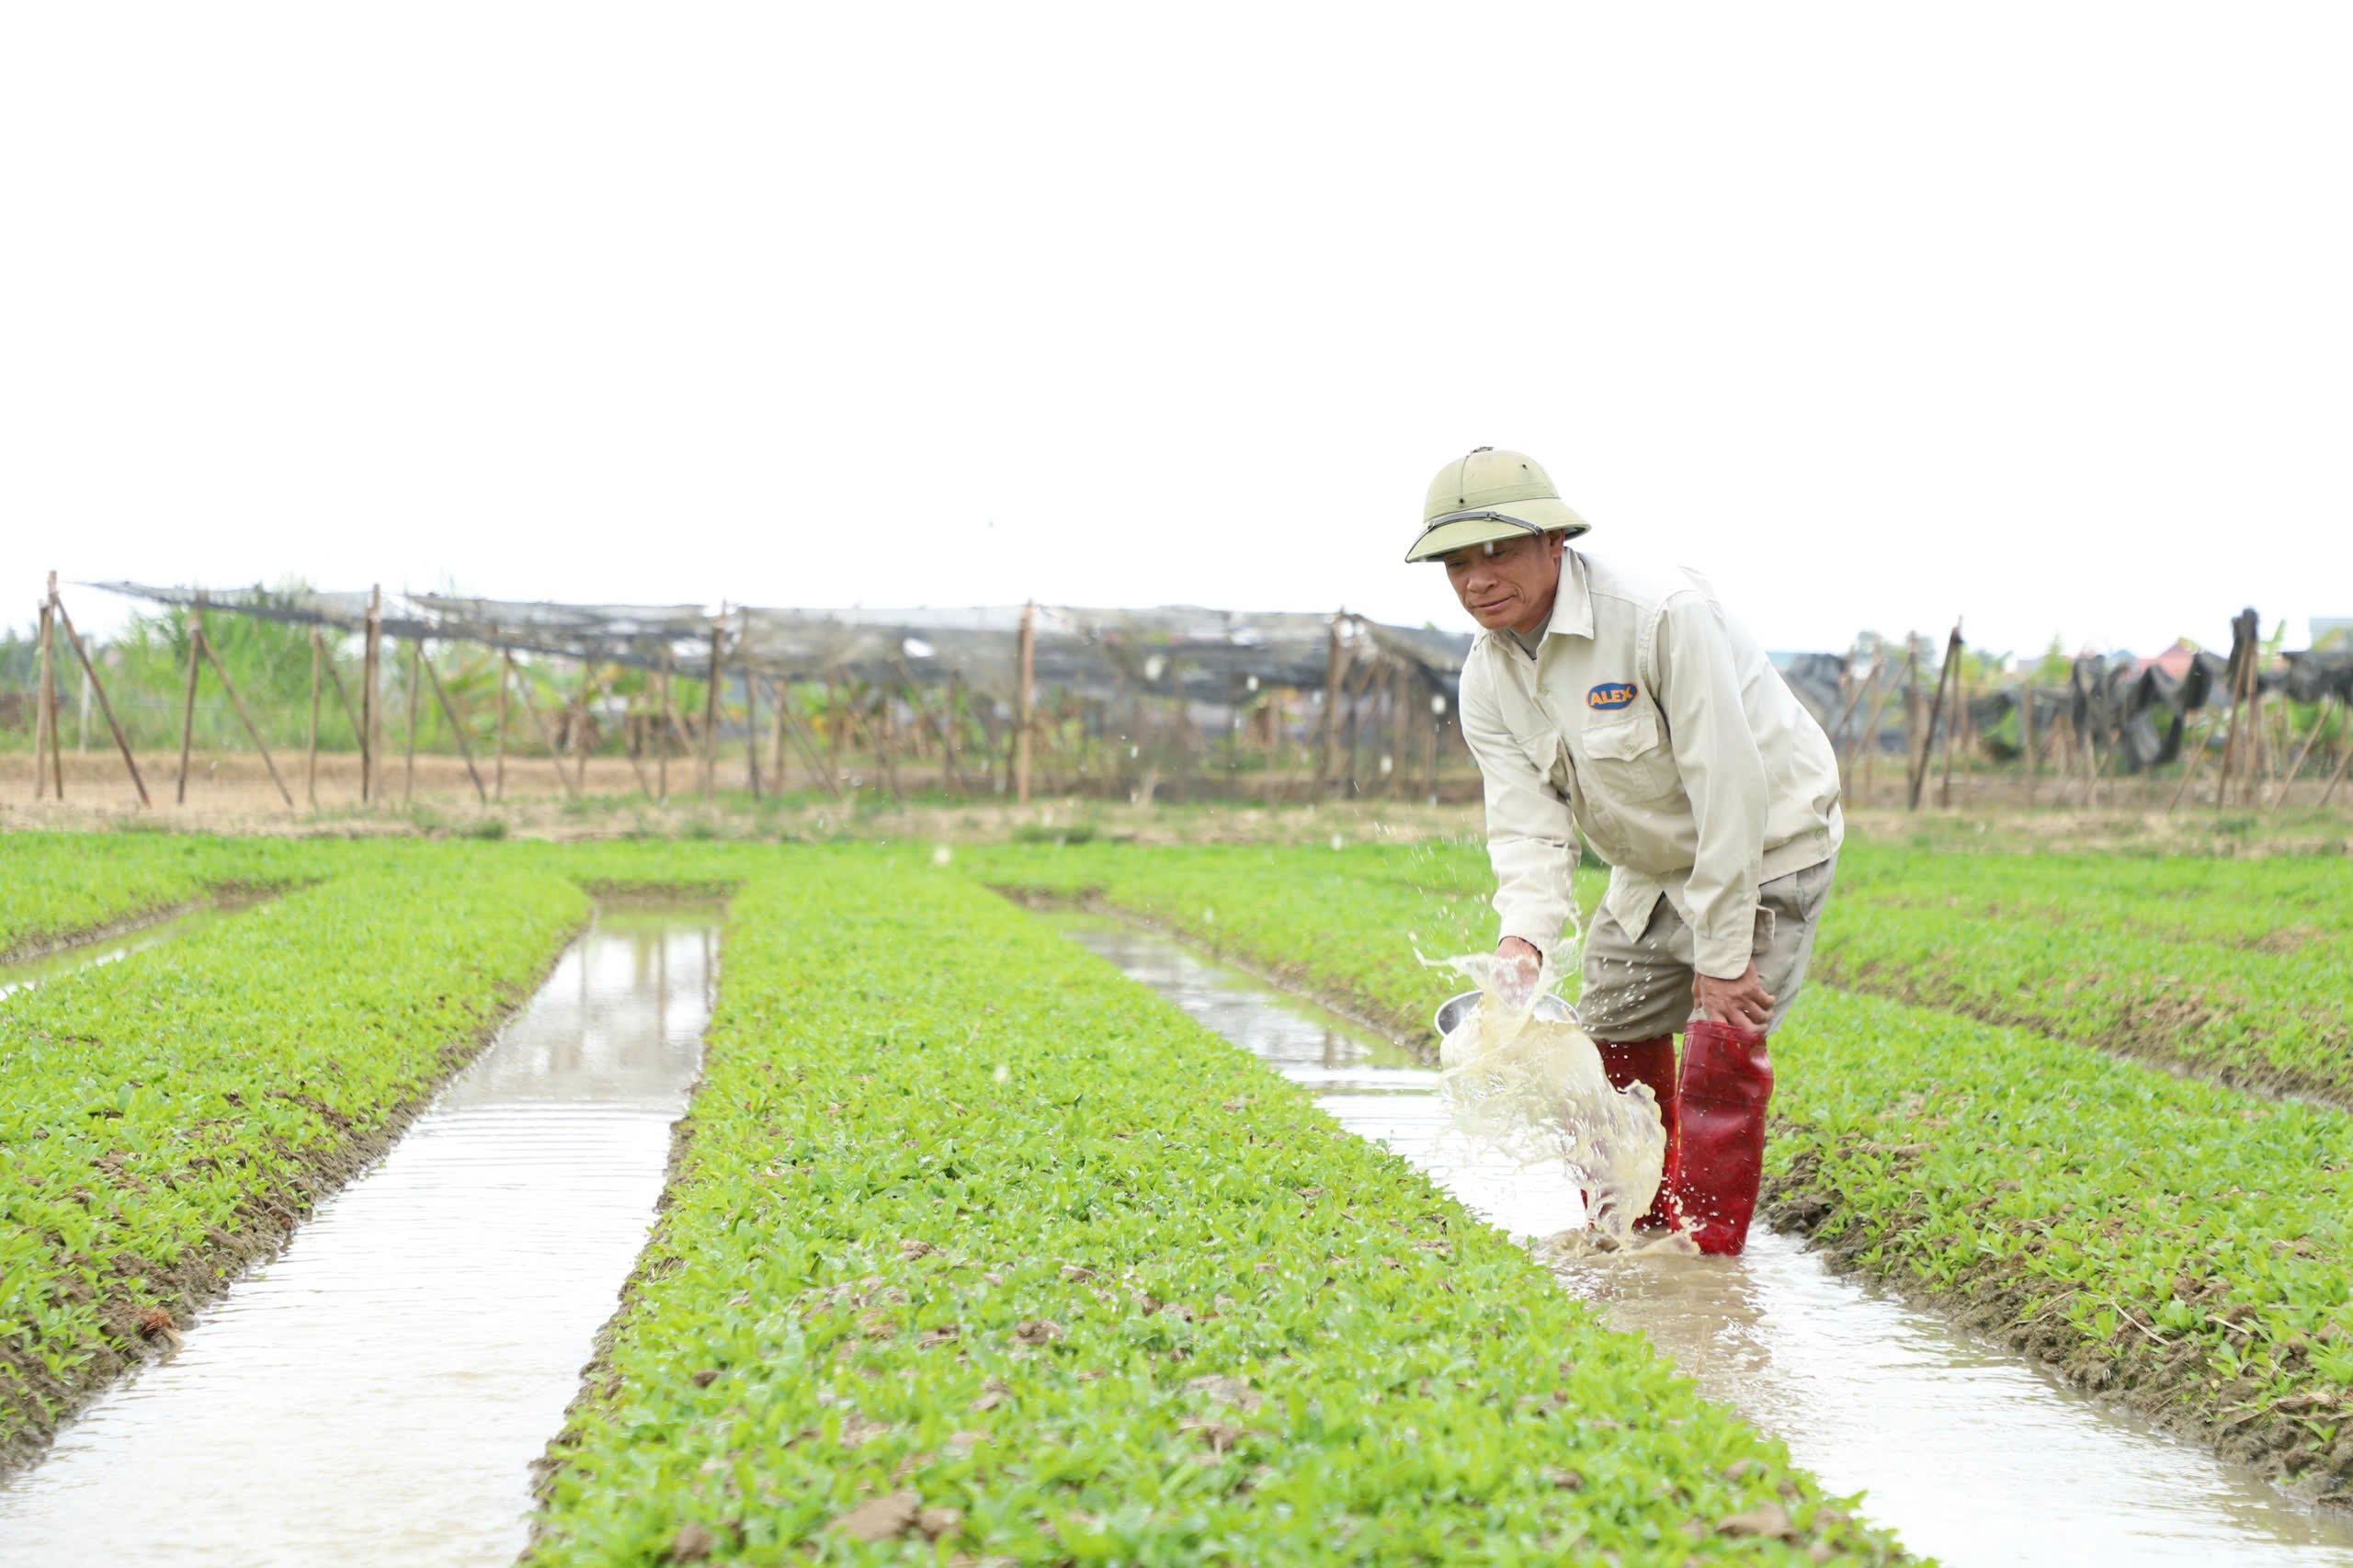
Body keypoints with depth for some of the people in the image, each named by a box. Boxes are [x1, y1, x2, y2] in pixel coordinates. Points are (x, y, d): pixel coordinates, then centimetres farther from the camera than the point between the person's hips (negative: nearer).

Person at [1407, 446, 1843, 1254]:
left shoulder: (1662, 612, -30)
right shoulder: (1487, 679, -8)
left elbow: (1728, 789, -30)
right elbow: (1529, 823, -12)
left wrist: (1721, 957, -27)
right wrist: (1523, 937, -34)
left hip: (1764, 846, -7)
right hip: (1651, 869, 7)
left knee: (1719, 1053, -18)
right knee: (1612, 1045, 12)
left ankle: (1704, 1257, -7)